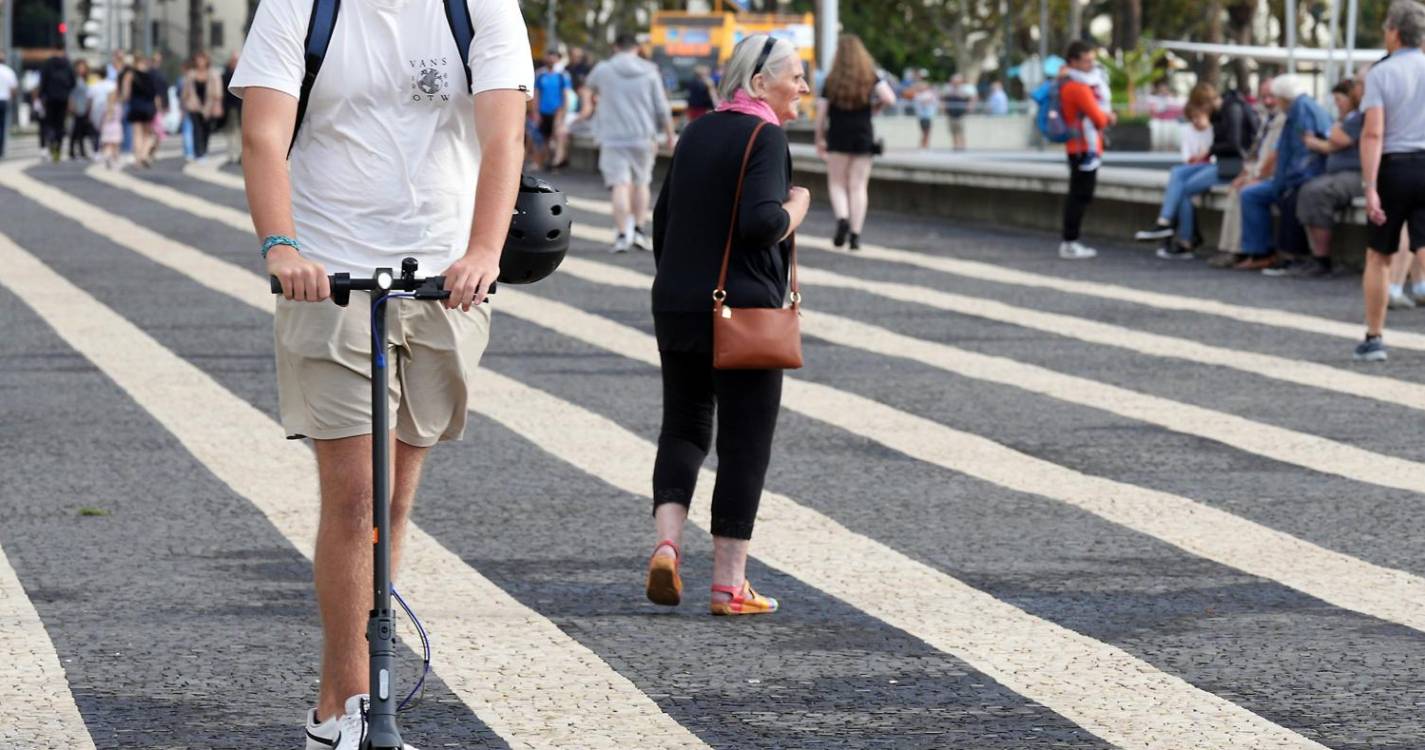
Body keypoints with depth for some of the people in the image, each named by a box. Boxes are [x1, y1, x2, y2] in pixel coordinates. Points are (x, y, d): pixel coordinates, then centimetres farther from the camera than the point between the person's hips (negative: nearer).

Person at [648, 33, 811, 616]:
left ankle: (666, 542, -5)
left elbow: (662, 221, 18)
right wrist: (797, 207, -4)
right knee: (744, 440, 2)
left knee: (683, 425, 17)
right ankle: (728, 584, 4)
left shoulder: (696, 134, 12)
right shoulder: (764, 137, -11)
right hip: (743, 311, -6)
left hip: (676, 306, 6)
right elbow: (761, 222, -24)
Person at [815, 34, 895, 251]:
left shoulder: (831, 81, -1)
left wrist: (819, 140, 8)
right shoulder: (870, 78, 0)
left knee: (837, 184, 9)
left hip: (838, 138, -1)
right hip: (864, 138, 1)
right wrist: (873, 108, 6)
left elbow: (821, 113, -2)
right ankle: (855, 234, 1)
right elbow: (889, 98, -14)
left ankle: (842, 218, -17)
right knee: (859, 187, 5)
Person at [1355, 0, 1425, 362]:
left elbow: (1373, 133, -14)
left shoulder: (1381, 73, -5)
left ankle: (1374, 339, 17)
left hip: (1393, 168, -2)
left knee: (1378, 256, 13)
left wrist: (1370, 188, -16)